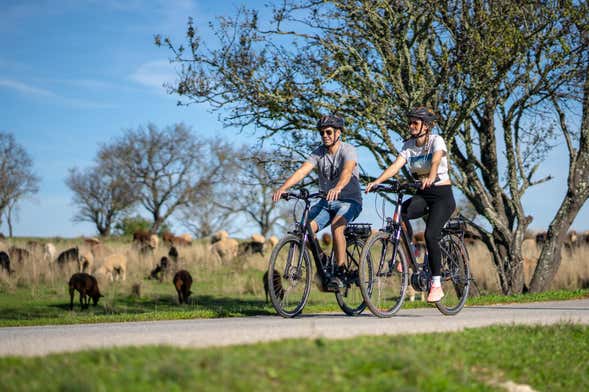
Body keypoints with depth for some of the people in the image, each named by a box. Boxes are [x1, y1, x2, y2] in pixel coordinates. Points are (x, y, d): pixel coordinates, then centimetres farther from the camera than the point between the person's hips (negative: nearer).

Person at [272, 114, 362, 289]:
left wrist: (337, 188, -57)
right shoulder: (318, 153, 0)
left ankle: (339, 274, -28)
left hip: (349, 201, -5)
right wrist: (282, 188, -32)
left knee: (336, 226, -34)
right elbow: (302, 171, -15)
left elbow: (347, 171, -36)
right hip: (327, 201, 5)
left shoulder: (348, 150, -14)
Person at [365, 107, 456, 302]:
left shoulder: (436, 141, -12)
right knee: (399, 213, -27)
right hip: (423, 194, 5)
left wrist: (431, 178, -55)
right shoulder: (408, 145, 3)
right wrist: (376, 181, -28)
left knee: (430, 235, -22)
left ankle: (436, 285, -11)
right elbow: (395, 166, -11)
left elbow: (436, 161, -33)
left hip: (442, 194, -5)